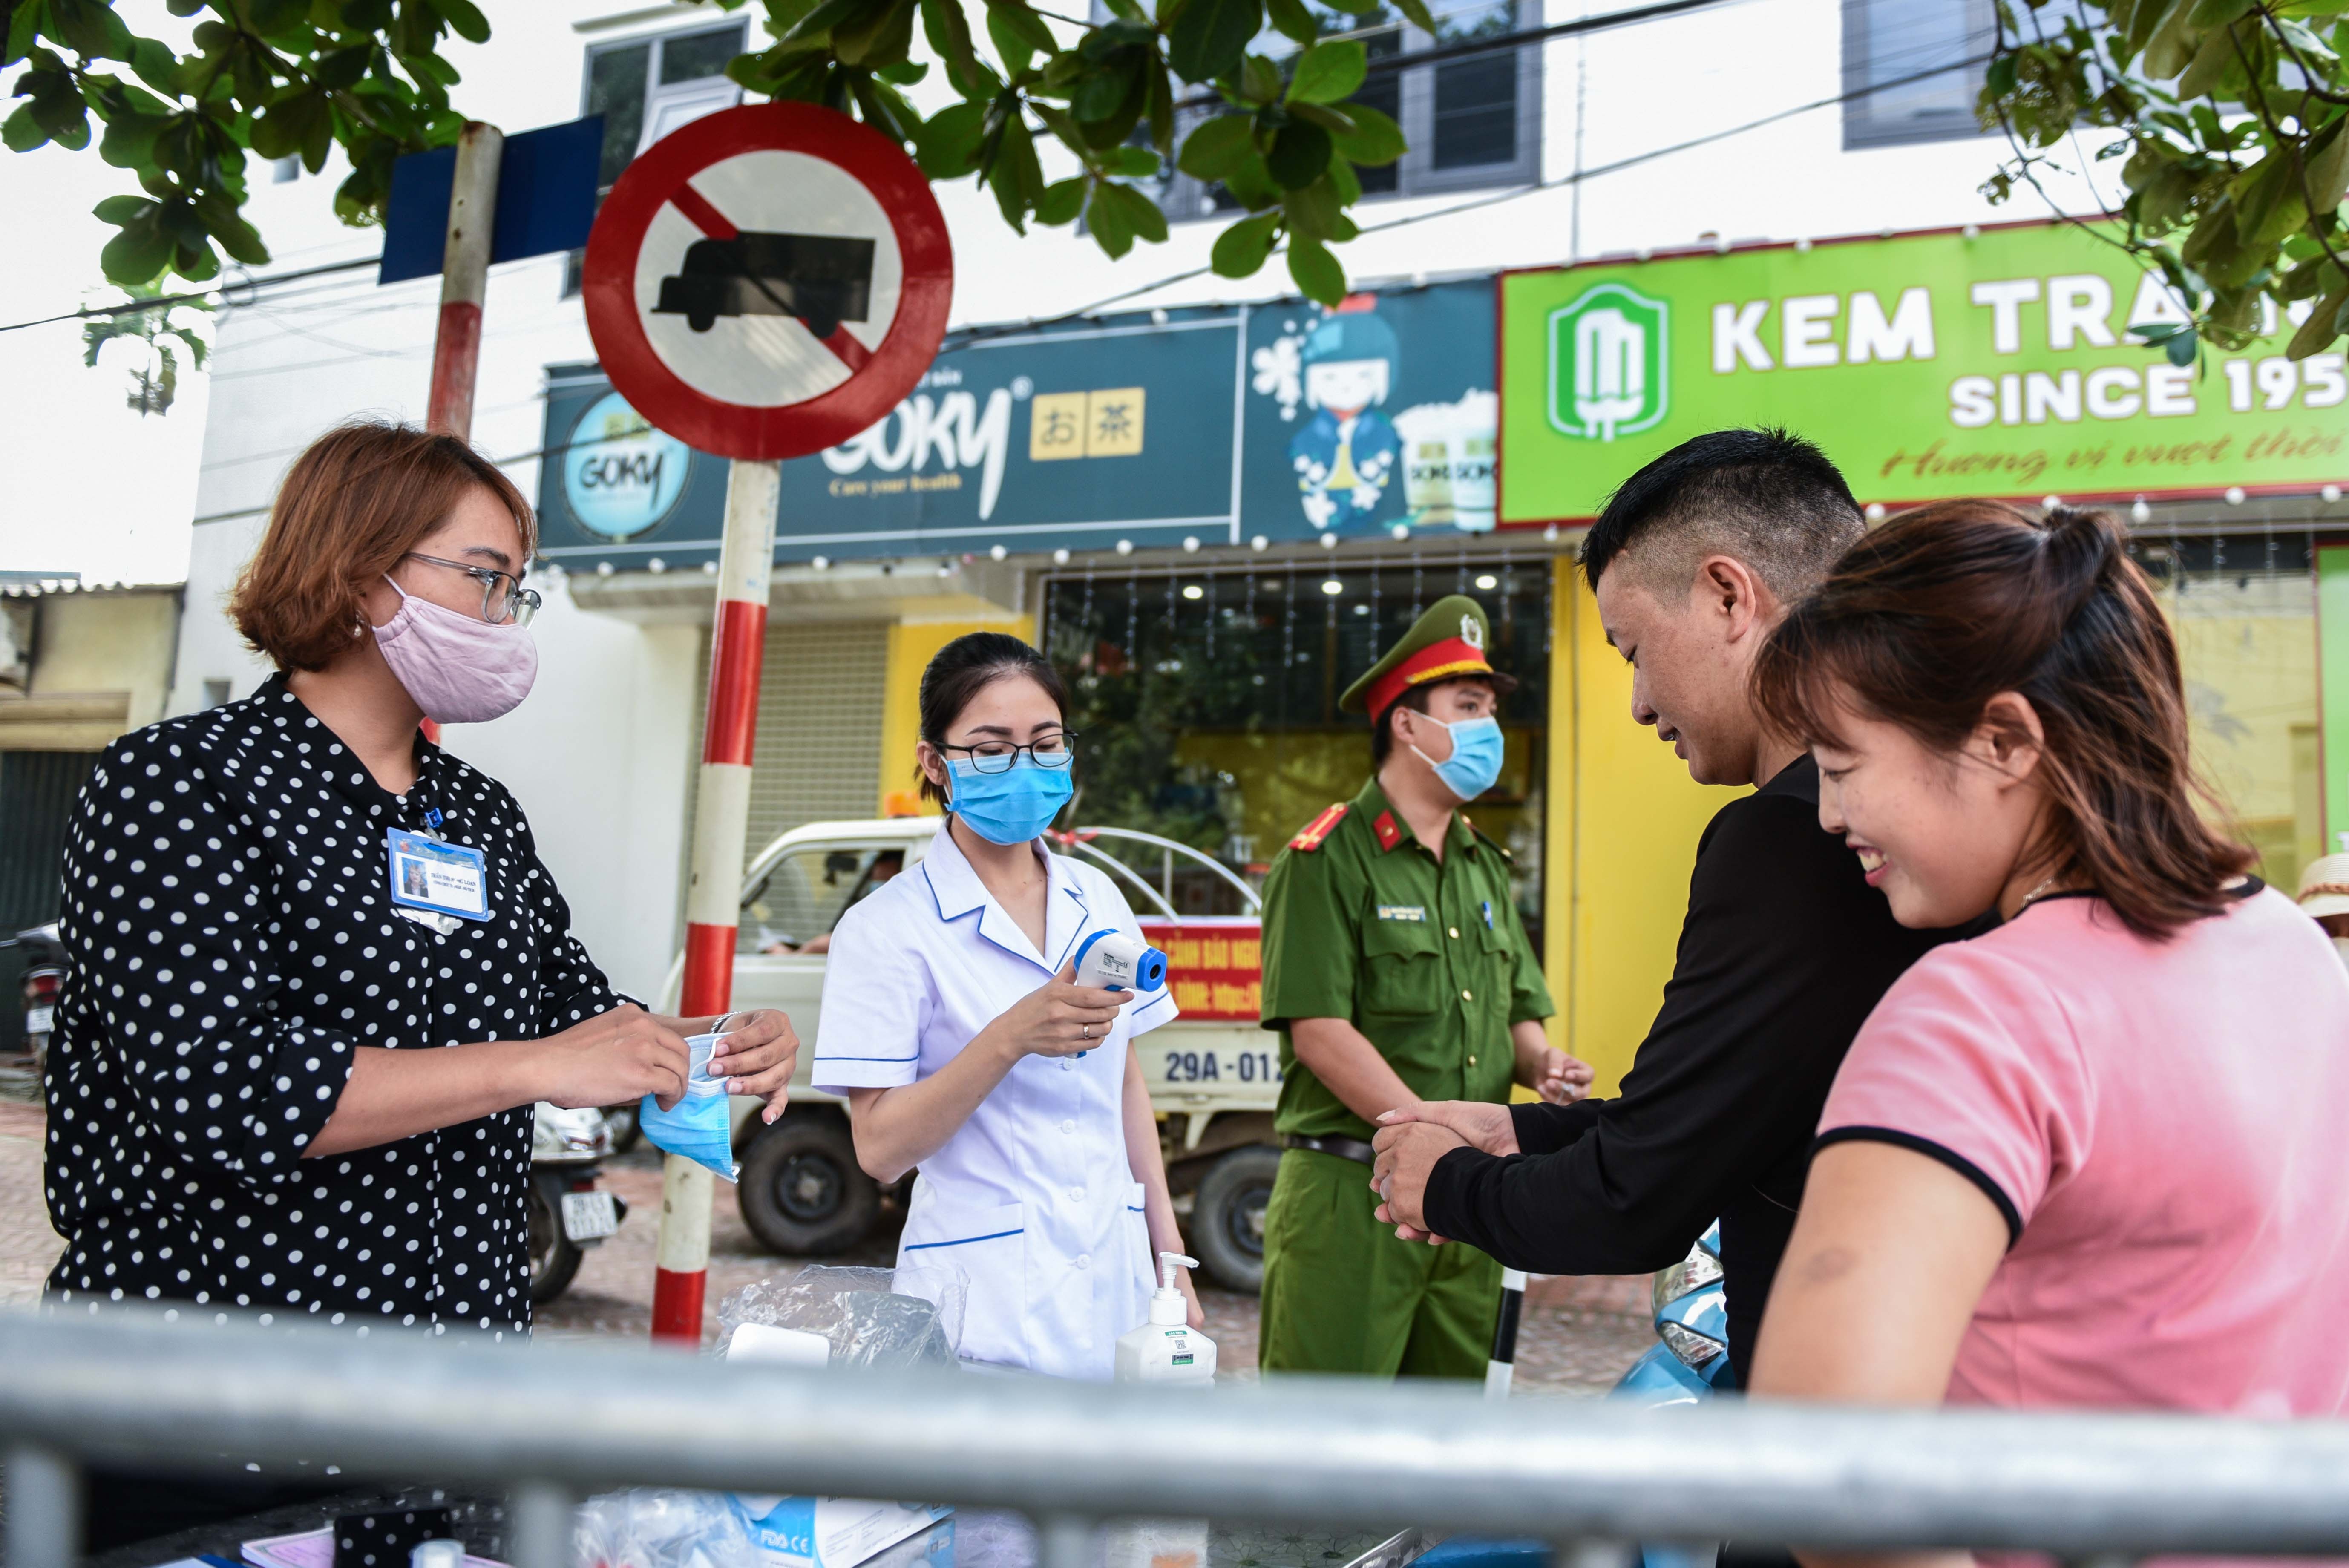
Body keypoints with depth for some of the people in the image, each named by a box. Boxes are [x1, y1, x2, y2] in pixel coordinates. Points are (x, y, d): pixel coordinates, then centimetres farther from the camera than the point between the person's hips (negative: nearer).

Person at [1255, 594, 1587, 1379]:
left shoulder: (1485, 866, 17)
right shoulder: (1326, 860, -7)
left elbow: (1518, 1012, 20)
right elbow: (1321, 1032, -15)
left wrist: (1543, 1063, -2)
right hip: (1348, 1195, -7)